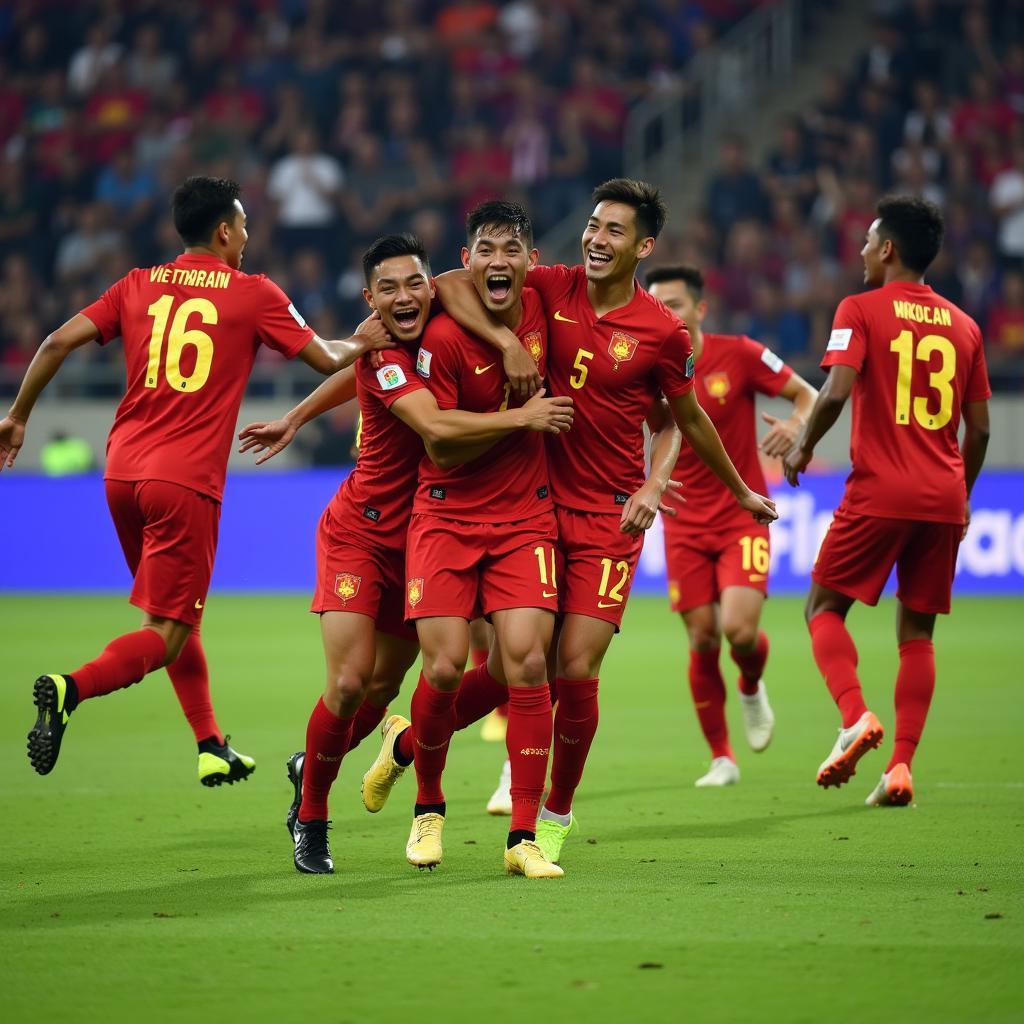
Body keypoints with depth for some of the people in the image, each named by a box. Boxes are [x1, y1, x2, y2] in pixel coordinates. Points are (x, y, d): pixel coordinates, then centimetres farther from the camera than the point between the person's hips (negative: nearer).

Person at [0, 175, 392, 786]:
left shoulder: (138, 287, 11)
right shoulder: (254, 294, 2)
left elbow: (60, 341, 4)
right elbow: (327, 359, 5)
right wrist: (361, 343, 26)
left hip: (123, 471, 5)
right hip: (187, 482, -5)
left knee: (177, 616, 21)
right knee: (167, 635, -3)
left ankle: (212, 747, 22)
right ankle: (71, 688, -28)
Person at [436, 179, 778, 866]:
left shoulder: (663, 333, -4)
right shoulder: (552, 289, 0)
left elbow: (687, 421, 12)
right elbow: (450, 285, -5)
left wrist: (741, 493, 23)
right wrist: (505, 341, -20)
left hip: (610, 518, -2)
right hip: (538, 499, 2)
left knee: (577, 670, -7)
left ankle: (557, 815, 12)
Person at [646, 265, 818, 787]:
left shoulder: (739, 354, -9)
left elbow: (807, 394, -3)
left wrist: (795, 424, -25)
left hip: (742, 515, -2)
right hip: (685, 524, 2)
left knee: (740, 630, -18)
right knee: (702, 641, -1)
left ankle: (752, 690, 19)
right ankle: (721, 758, 16)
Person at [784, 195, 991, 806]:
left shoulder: (861, 310, -2)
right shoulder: (963, 325, 13)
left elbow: (837, 391, -16)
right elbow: (979, 429, 13)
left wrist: (803, 446, 0)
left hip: (879, 492, -4)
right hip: (944, 496, 4)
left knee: (825, 607, 9)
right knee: (917, 631, 10)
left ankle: (856, 716, -15)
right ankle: (901, 767, 1)